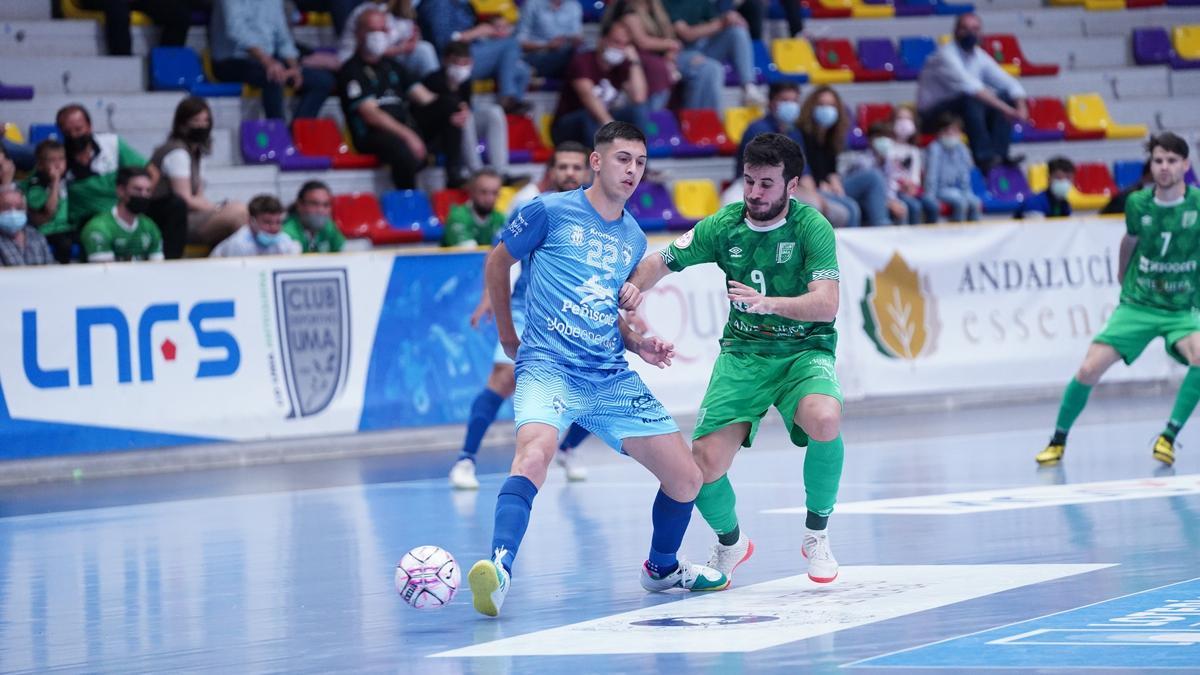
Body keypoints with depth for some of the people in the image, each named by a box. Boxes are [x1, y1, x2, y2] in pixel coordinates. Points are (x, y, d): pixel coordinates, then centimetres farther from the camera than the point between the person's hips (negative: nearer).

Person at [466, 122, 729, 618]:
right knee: (536, 449, -37)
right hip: (548, 367, -6)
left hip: (611, 377, 6)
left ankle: (662, 568, 30)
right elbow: (497, 262, 12)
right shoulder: (550, 212, -2)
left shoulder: (633, 239, 16)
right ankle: (499, 570, -45)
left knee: (686, 479, 3)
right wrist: (507, 334, 16)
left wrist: (639, 345, 8)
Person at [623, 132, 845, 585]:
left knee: (824, 419, -36)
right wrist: (635, 286, -15)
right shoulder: (723, 227, -4)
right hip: (742, 353, 3)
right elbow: (661, 263, 7)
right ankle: (730, 544, 22)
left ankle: (817, 535, -11)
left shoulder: (812, 227, -13)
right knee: (706, 463, -14)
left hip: (804, 351, -3)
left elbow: (826, 305, -23)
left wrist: (770, 303, -38)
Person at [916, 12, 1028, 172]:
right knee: (970, 99, -35)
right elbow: (969, 86, -33)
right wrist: (1004, 108, -39)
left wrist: (1020, 107, -17)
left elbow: (1010, 83, 4)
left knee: (1006, 96, -9)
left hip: (964, 111, 8)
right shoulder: (946, 55, -19)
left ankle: (999, 154, -20)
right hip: (933, 115, -8)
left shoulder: (979, 56, 4)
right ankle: (984, 157, -37)